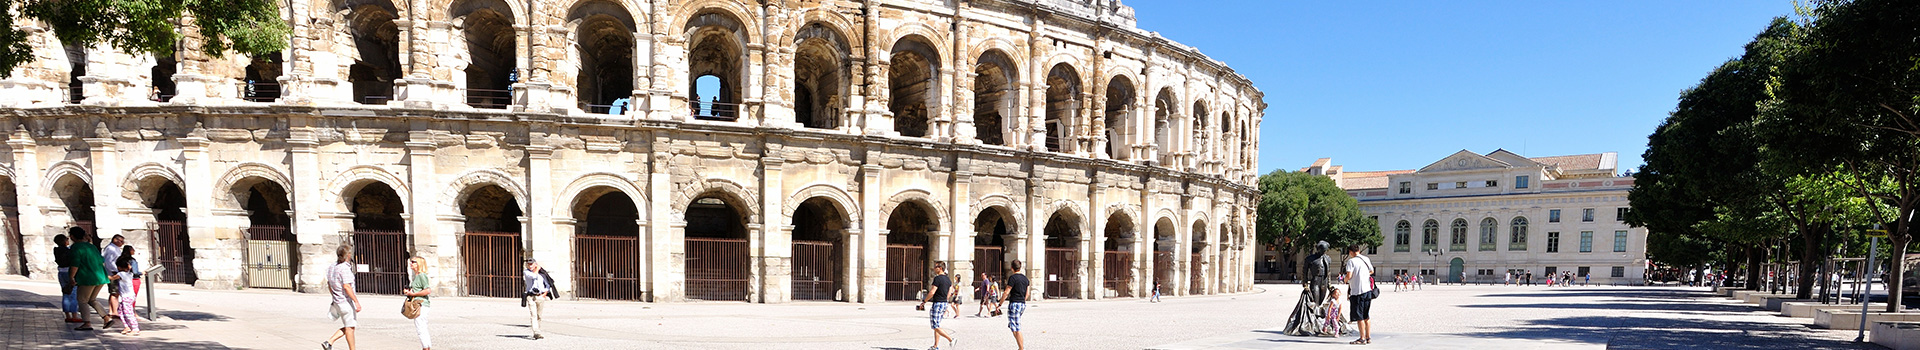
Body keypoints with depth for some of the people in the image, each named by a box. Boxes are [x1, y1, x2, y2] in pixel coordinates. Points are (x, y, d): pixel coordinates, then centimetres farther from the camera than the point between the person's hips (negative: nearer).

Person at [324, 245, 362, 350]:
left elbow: (329, 285, 19)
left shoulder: (333, 267, 10)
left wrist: (335, 298, 28)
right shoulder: (344, 268, -19)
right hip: (346, 302, -9)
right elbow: (346, 287, -25)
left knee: (348, 326, 17)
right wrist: (356, 301, -24)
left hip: (338, 301, 9)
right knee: (350, 327, -1)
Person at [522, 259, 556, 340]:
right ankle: (537, 333, -24)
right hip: (531, 296, -3)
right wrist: (537, 268, -1)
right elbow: (534, 276, -17)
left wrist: (545, 293, -1)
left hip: (540, 296, 3)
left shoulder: (542, 274, 11)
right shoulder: (526, 272, 4)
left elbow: (548, 285, 13)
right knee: (533, 315, -14)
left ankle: (536, 333, 17)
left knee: (539, 316, 6)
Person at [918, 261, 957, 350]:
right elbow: (949, 294, 15)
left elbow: (932, 293, -18)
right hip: (945, 303, 9)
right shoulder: (948, 279, 11)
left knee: (935, 326, -4)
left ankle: (950, 339, -11)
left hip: (938, 304, -9)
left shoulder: (937, 278, -15)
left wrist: (924, 301, -7)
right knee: (937, 326, 14)